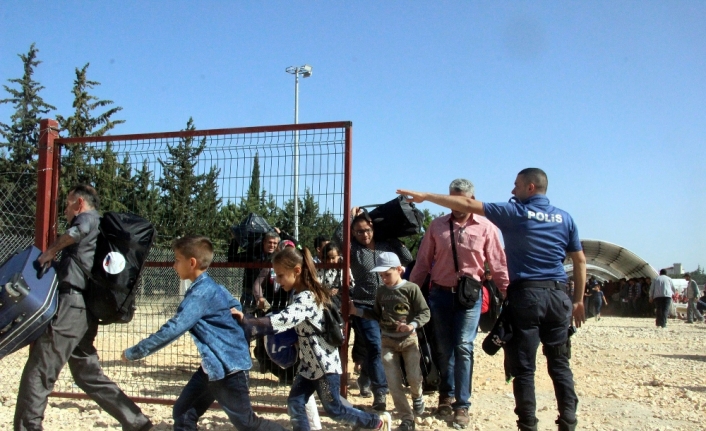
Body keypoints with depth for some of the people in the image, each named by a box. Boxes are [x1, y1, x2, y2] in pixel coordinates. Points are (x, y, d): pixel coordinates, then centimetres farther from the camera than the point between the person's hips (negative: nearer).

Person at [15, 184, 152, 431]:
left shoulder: (89, 217, -1)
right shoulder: (99, 229, 26)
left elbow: (81, 228, -26)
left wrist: (52, 250, -15)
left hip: (71, 304, -9)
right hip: (86, 309, 9)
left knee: (38, 372, -3)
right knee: (88, 374, 14)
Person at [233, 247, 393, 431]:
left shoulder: (306, 298, -26)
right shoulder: (300, 294, 4)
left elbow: (281, 321, -40)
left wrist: (245, 320, -42)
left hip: (325, 363, -9)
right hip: (309, 363, 9)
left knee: (334, 409, 5)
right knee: (295, 403, 5)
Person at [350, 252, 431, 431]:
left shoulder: (411, 288, -10)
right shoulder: (380, 291, 5)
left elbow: (425, 312, -10)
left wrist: (412, 325, -26)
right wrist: (357, 311, 4)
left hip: (409, 339, -3)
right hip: (388, 341, 4)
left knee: (414, 377, -11)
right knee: (393, 383, -3)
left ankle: (417, 396, 27)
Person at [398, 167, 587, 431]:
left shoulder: (515, 212, -1)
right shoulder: (564, 218, 12)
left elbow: (467, 205, -2)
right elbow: (580, 260, 12)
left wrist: (425, 196, 3)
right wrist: (578, 300, 17)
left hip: (526, 293, -4)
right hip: (558, 294, 4)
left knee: (523, 367, 2)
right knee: (559, 364, 11)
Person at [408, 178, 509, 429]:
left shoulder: (485, 228, -1)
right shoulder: (437, 226, 4)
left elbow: (498, 264, 0)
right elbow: (423, 262, 6)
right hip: (440, 293, 2)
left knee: (463, 347, -8)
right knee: (444, 349, 11)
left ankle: (462, 405, 1)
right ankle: (446, 394, 30)